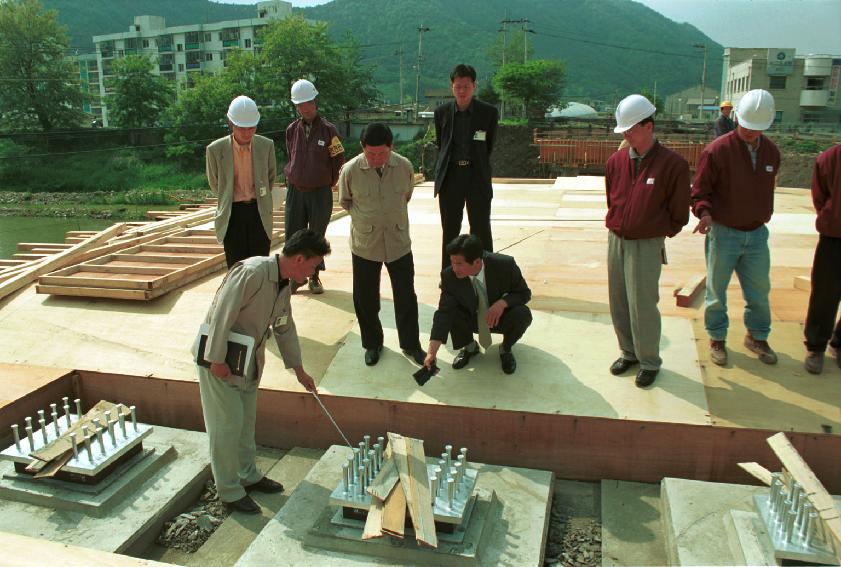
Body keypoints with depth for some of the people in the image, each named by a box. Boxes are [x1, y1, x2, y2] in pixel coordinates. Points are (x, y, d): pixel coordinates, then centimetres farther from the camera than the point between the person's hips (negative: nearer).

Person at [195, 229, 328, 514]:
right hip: (220, 357, -8)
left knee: (246, 420, 19)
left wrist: (299, 370, 16)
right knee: (227, 424, 1)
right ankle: (229, 490, 16)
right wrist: (218, 360, -22)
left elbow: (285, 327, 12)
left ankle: (248, 475, 35)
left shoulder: (284, 284, 2)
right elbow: (222, 314, -27)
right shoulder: (252, 272, -27)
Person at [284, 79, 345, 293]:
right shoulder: (292, 130, 4)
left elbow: (338, 160, 1)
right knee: (293, 235, 4)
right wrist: (291, 179, 12)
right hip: (295, 191, 3)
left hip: (320, 193, -2)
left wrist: (330, 183, 5)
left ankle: (314, 277, 19)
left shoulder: (328, 130, -5)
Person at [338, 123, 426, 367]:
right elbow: (345, 202, 5)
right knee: (365, 299, 10)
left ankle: (411, 344, 27)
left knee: (406, 297, 9)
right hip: (365, 244, -1)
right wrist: (366, 219, 5)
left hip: (399, 242, 1)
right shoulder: (350, 170, -14)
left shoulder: (404, 166, -9)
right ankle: (372, 344, 31)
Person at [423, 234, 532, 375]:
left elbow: (524, 293, -14)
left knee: (523, 315, -32)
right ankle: (469, 346, 4)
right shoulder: (449, 275, -25)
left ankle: (505, 349, 1)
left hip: (500, 317, -1)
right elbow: (444, 313, -28)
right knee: (447, 313, -27)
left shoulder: (505, 265, -29)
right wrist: (432, 352, -38)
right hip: (472, 319, 1)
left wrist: (503, 302, -36)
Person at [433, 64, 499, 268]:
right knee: (449, 231, 9)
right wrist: (444, 170, 13)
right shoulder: (442, 112, 3)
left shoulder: (489, 112, -3)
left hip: (477, 176, -2)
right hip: (450, 176, 2)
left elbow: (489, 146, 6)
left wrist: (477, 165, 11)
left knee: (481, 231, 0)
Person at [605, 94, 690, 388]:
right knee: (618, 302, 12)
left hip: (647, 245, -5)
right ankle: (629, 352, 30)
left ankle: (649, 361, 16)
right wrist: (616, 225, 13)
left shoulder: (672, 164, -11)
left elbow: (679, 213, -3)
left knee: (642, 305, -2)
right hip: (616, 240, 5)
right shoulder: (616, 161, 3)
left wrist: (659, 233, 2)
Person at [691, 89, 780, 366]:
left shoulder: (771, 151, 4)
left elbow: (766, 190, 17)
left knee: (759, 290, 13)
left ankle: (757, 337, 32)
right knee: (716, 290, 8)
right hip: (723, 233, -4)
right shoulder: (717, 150, -14)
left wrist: (763, 217, 14)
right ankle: (717, 339, 24)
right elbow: (699, 191, -11)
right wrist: (705, 213, -28)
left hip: (757, 233, 5)